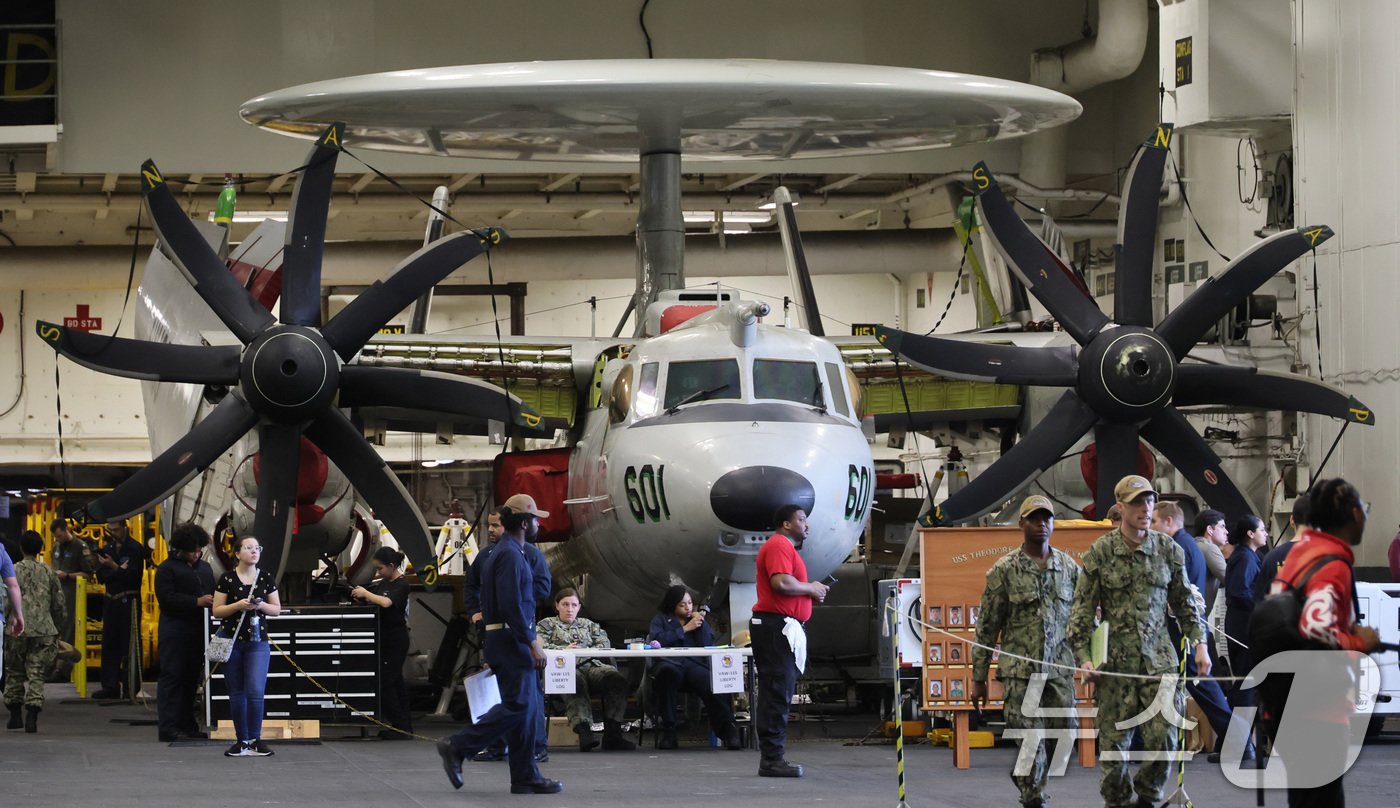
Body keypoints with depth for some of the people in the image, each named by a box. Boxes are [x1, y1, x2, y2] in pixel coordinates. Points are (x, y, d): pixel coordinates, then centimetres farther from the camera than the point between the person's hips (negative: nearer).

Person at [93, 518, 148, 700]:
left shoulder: (135, 549, -6)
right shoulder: (107, 548, 13)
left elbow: (133, 576, -15)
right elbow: (101, 577, 5)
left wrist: (114, 567, -26)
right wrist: (119, 571, -11)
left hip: (128, 601, -7)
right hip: (110, 601, 7)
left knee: (129, 645, -5)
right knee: (109, 645, 6)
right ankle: (110, 686, 10)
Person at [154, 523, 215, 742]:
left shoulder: (205, 568, 18)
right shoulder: (167, 568, -4)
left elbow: (214, 594, 26)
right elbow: (166, 599, -14)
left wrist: (213, 602, 2)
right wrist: (197, 602, -20)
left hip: (198, 631, 7)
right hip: (175, 631, -7)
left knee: (192, 677, 10)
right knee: (172, 677, -7)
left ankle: (187, 724, 16)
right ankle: (167, 728, -8)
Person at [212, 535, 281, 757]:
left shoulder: (265, 577, 4)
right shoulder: (227, 579, -2)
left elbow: (277, 609, 8)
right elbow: (216, 611, -2)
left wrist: (262, 605, -12)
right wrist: (237, 605, -17)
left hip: (257, 641, 0)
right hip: (231, 641, 0)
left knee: (255, 691, -12)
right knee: (236, 694, 4)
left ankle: (255, 739, -1)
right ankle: (241, 740, 12)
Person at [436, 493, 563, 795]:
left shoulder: (508, 552, 18)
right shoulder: (510, 555, -15)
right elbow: (512, 605, -22)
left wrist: (531, 638, 22)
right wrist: (532, 642, -19)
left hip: (509, 641, 11)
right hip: (512, 640, -11)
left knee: (529, 708, 8)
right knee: (518, 706, -12)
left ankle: (526, 778, 8)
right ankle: (457, 748, -11)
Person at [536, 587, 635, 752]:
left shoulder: (588, 624, 33)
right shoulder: (547, 624, 24)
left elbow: (605, 643, 18)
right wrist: (565, 650, -8)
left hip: (591, 665, 4)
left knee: (616, 678, -30)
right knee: (576, 682, -43)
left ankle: (612, 734, -36)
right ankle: (584, 731, -54)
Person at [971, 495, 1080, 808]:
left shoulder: (1070, 568, 8)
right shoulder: (1004, 570, -1)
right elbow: (987, 626, 1)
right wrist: (978, 678, 1)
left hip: (1061, 668, 3)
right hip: (1020, 670, -3)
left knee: (1065, 733, 3)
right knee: (1030, 738, -6)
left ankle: (1024, 774, 28)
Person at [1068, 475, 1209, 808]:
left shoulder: (1168, 549, 6)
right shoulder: (1100, 552, -1)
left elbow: (1184, 603, 15)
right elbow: (1082, 609, 1)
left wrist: (1199, 644, 6)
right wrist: (1083, 657, -7)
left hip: (1159, 659, 2)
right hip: (1115, 663, -1)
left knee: (1164, 739, -6)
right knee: (1114, 743, 2)